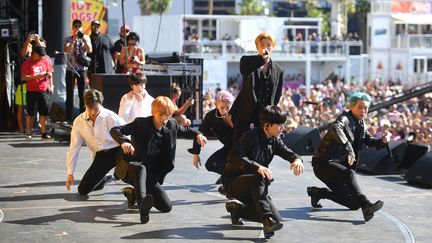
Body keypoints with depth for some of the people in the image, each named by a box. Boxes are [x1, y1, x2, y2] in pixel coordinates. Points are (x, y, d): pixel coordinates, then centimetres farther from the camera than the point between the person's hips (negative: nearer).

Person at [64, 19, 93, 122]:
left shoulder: (86, 38, 8)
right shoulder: (68, 39, 4)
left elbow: (90, 50, -6)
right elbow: (67, 51, -13)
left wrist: (83, 39, -14)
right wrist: (74, 39, -16)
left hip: (82, 68, 1)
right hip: (71, 68, -1)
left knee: (82, 94, 2)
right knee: (70, 93, 1)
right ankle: (68, 117, 4)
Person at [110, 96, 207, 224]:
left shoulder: (171, 125, 3)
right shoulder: (141, 123, -12)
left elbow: (185, 131, 23)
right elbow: (114, 130, -20)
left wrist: (197, 134, 0)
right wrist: (124, 141, -42)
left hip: (151, 175, 5)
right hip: (131, 168, -5)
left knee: (167, 207, -6)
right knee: (141, 169, -41)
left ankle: (134, 194, 17)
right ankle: (143, 204, -61)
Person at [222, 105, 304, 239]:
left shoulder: (274, 140, 4)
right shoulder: (251, 135, -19)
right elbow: (234, 157, -31)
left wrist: (297, 159, -29)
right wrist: (257, 167, -44)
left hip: (253, 188, 7)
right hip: (233, 181, -7)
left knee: (277, 219, -7)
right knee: (260, 178, -38)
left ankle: (238, 209, 11)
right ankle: (268, 221, -45)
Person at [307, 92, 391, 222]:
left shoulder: (361, 124, 9)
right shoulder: (345, 118, -17)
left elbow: (369, 141, 19)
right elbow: (336, 128, -40)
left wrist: (382, 141, -3)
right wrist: (348, 148, -51)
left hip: (339, 164, 9)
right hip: (324, 163, -9)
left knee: (354, 204, 9)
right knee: (349, 174, -38)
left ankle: (317, 192, 25)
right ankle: (366, 206, -48)